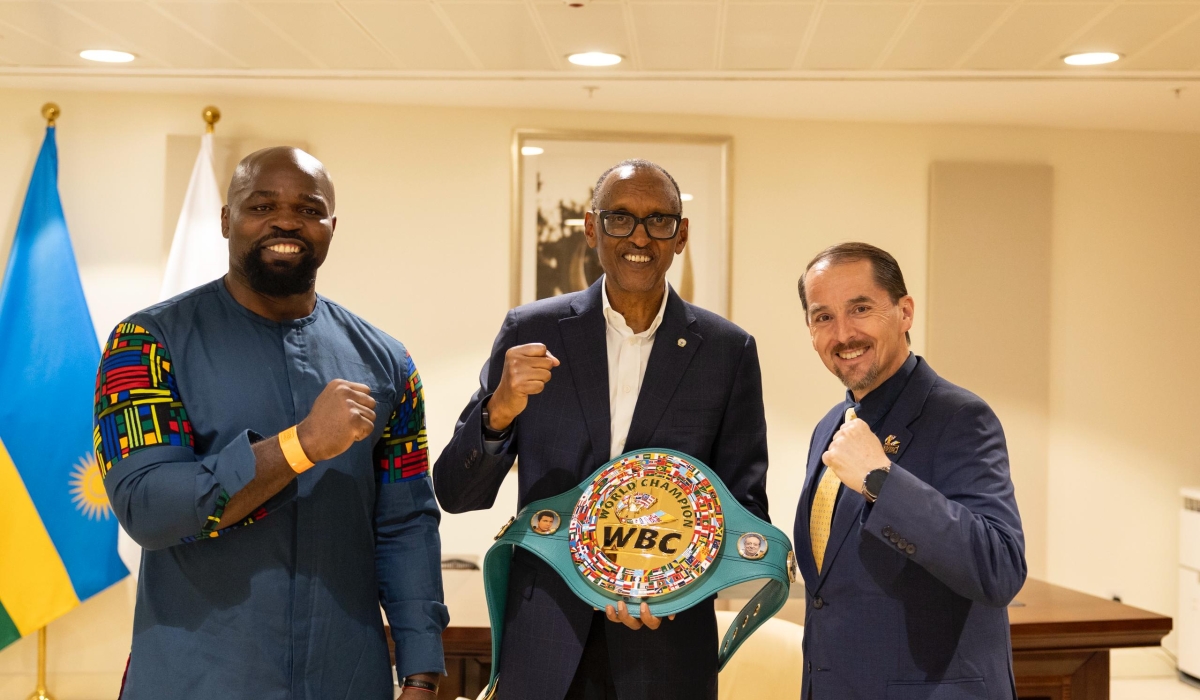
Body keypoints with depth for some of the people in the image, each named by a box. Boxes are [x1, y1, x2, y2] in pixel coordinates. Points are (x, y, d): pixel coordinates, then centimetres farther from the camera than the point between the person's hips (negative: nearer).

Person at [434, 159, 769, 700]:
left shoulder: (728, 351, -2)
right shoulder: (531, 331, -2)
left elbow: (745, 507, 2)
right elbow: (456, 494, -2)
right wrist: (499, 410, -21)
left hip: (667, 651, 0)